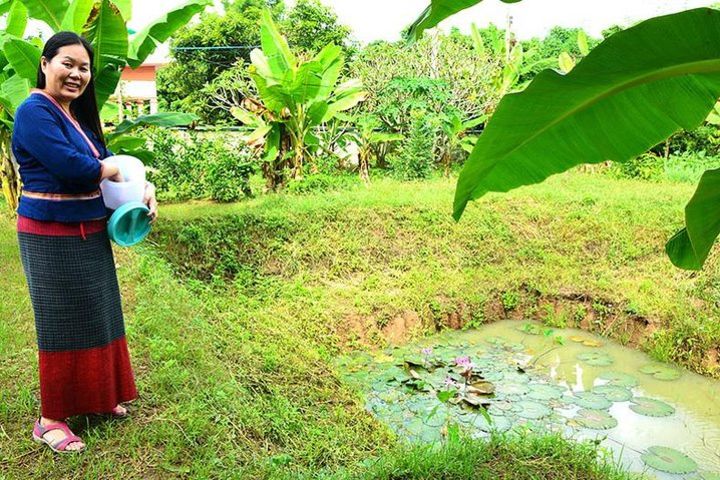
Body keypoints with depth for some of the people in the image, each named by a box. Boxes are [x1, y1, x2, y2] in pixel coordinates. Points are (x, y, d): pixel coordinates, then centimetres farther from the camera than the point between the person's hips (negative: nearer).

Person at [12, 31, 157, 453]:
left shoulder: (79, 114, 13)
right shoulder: (35, 112, -14)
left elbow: (106, 165, 11)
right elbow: (69, 165, -27)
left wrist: (145, 188, -6)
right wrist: (114, 171, -9)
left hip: (90, 234, 9)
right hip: (52, 238, -9)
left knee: (96, 316, 16)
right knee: (63, 323, 0)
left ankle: (94, 396, 34)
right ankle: (50, 420, 17)